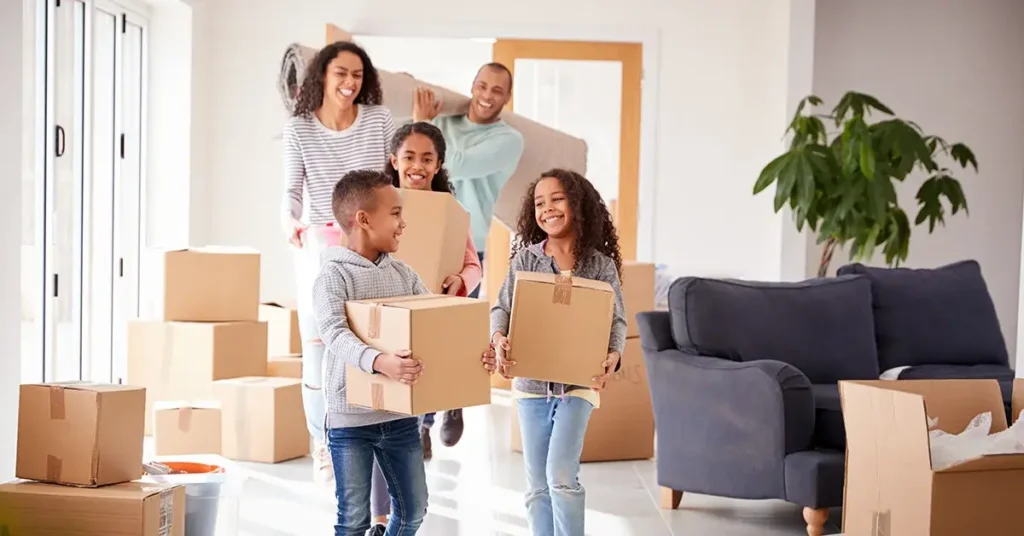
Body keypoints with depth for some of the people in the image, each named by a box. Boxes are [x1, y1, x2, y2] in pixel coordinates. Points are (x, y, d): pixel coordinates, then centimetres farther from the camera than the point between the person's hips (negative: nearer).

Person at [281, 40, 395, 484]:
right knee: (318, 348, 3)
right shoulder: (298, 129, -3)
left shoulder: (379, 120, -1)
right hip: (319, 250, 0)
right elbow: (293, 190, -4)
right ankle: (323, 446, 16)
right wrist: (289, 220, -24)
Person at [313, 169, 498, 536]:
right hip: (350, 418, -6)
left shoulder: (403, 274, 7)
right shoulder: (333, 276, -13)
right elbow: (335, 334, -27)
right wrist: (378, 361, -46)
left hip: (401, 415, 6)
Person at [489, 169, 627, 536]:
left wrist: (613, 357, -23)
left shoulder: (601, 264, -2)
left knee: (561, 475, -13)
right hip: (531, 382, 2)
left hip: (578, 382, -2)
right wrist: (499, 340, -24)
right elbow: (502, 308, -3)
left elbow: (616, 320, -4)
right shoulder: (525, 259, 1)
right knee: (538, 485, 9)